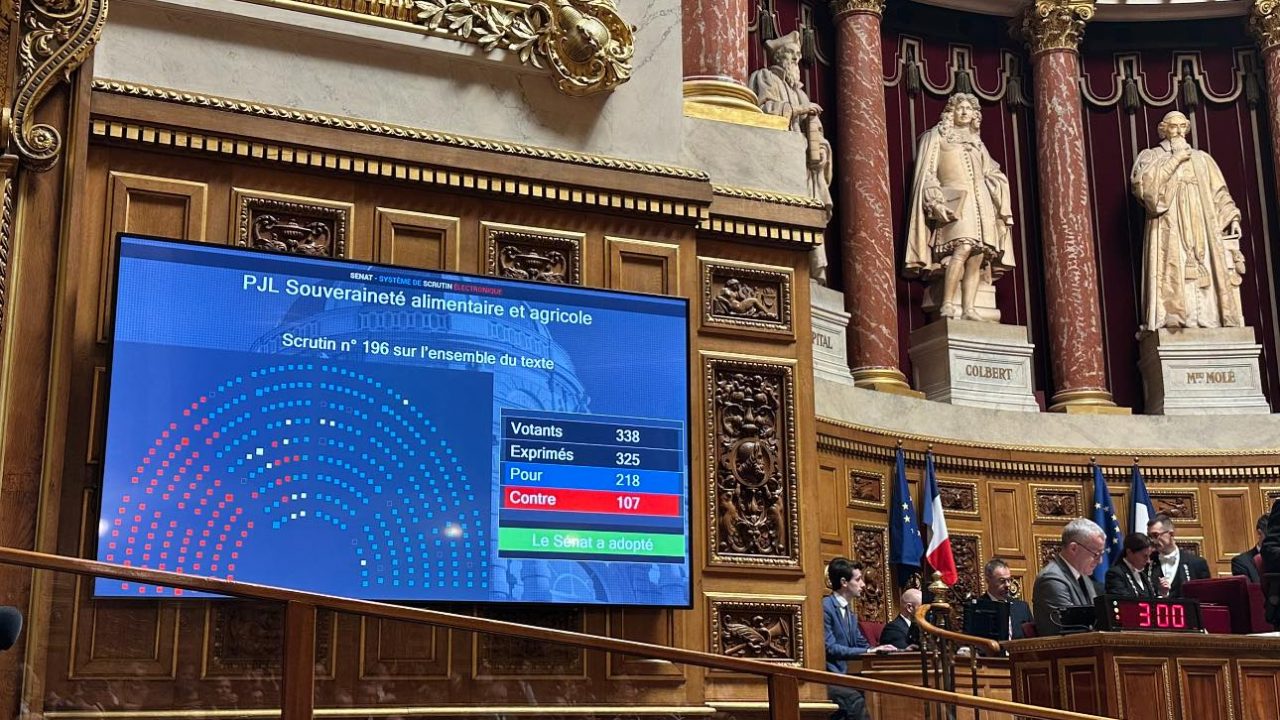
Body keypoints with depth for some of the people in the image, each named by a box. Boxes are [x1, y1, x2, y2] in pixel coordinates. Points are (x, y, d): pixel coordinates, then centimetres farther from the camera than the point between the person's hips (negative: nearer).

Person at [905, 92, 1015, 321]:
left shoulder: (977, 142, 24)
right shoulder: (937, 136, 10)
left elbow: (992, 175, 24)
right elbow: (927, 173, 1)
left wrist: (1002, 208, 11)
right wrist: (936, 201, -13)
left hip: (981, 203, 6)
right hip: (955, 200, -5)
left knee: (978, 257, -7)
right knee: (963, 248, -25)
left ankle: (968, 309, -9)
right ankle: (947, 305, -26)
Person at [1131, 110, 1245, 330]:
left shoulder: (1202, 158, 24)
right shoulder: (1151, 156, 14)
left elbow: (1219, 194, 18)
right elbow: (1142, 181, -7)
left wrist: (1232, 218, 2)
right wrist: (1175, 158, -6)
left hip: (1202, 231, 3)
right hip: (1170, 231, -3)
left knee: (1208, 276, -9)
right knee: (1174, 275, -18)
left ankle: (1207, 323, -14)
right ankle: (1175, 322, -26)